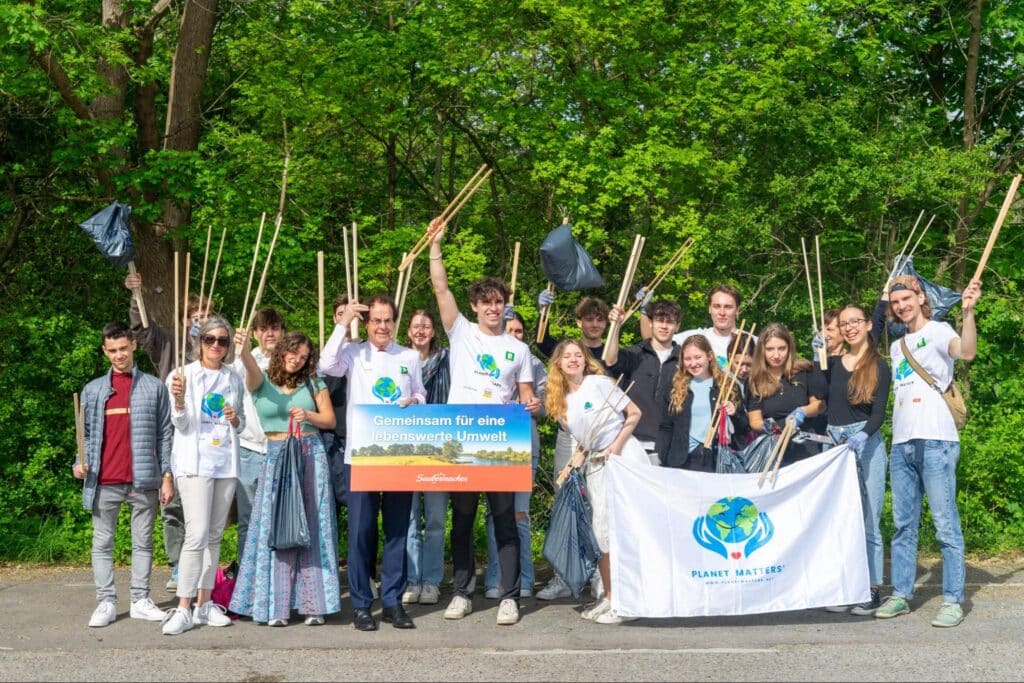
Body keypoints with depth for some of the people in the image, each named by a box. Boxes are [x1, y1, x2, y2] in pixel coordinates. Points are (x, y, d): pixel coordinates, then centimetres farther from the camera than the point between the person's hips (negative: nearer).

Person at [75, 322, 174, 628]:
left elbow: (165, 434, 5)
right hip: (104, 482, 1)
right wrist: (80, 463, -8)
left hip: (143, 479, -1)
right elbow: (87, 433, 10)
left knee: (143, 542, 6)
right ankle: (106, 602, 9)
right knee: (102, 543, 4)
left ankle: (140, 600, 12)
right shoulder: (92, 390, 10)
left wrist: (167, 476, -1)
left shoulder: (154, 387, 6)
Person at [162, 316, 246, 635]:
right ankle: (183, 609, -12)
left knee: (215, 536, 8)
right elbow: (181, 425, -5)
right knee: (197, 534, -15)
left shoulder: (234, 379, 11)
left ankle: (205, 604, 15)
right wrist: (179, 400, -25)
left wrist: (236, 420, -4)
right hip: (195, 462, -5)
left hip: (226, 462, 5)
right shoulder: (185, 374, -2)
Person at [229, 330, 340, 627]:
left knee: (312, 528, 0)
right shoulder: (262, 382, 3)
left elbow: (330, 419, 10)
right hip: (277, 457, -1)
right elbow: (251, 369, -20)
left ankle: (313, 604, 5)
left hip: (311, 455, 1)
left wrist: (308, 415, -10)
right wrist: (245, 350, -43)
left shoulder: (313, 384, 10)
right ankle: (277, 606, 1)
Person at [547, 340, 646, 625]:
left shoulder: (600, 383, -6)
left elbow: (634, 413, -4)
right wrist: (571, 467, 2)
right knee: (601, 531, 5)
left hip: (625, 454, -6)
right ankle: (610, 597, 16)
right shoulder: (561, 401, 10)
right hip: (596, 465, 6)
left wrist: (617, 445, -13)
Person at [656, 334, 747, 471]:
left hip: (717, 460, -1)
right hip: (684, 460, 1)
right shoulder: (675, 389, 11)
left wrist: (734, 414, -9)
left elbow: (743, 429, 11)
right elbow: (665, 429, 9)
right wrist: (662, 461, -2)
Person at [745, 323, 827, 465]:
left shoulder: (805, 370, 1)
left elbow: (820, 405, 9)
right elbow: (754, 421, 1)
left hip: (805, 447, 0)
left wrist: (803, 411, -11)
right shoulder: (755, 380, 2)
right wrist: (766, 426, -19)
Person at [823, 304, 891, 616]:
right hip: (835, 444, 4)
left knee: (868, 521, -3)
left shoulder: (880, 367, 2)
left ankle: (872, 591, 3)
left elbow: (878, 413, -8)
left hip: (867, 445, -4)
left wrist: (862, 435, -24)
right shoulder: (833, 363, 12)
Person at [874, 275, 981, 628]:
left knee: (945, 524, -5)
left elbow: (966, 351, -23)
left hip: (935, 441, -7)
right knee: (903, 525, 10)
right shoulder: (897, 346, 21)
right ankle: (901, 595, 16)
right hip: (901, 443, 7)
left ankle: (952, 600, -1)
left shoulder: (938, 331, -1)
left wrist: (968, 311, -39)